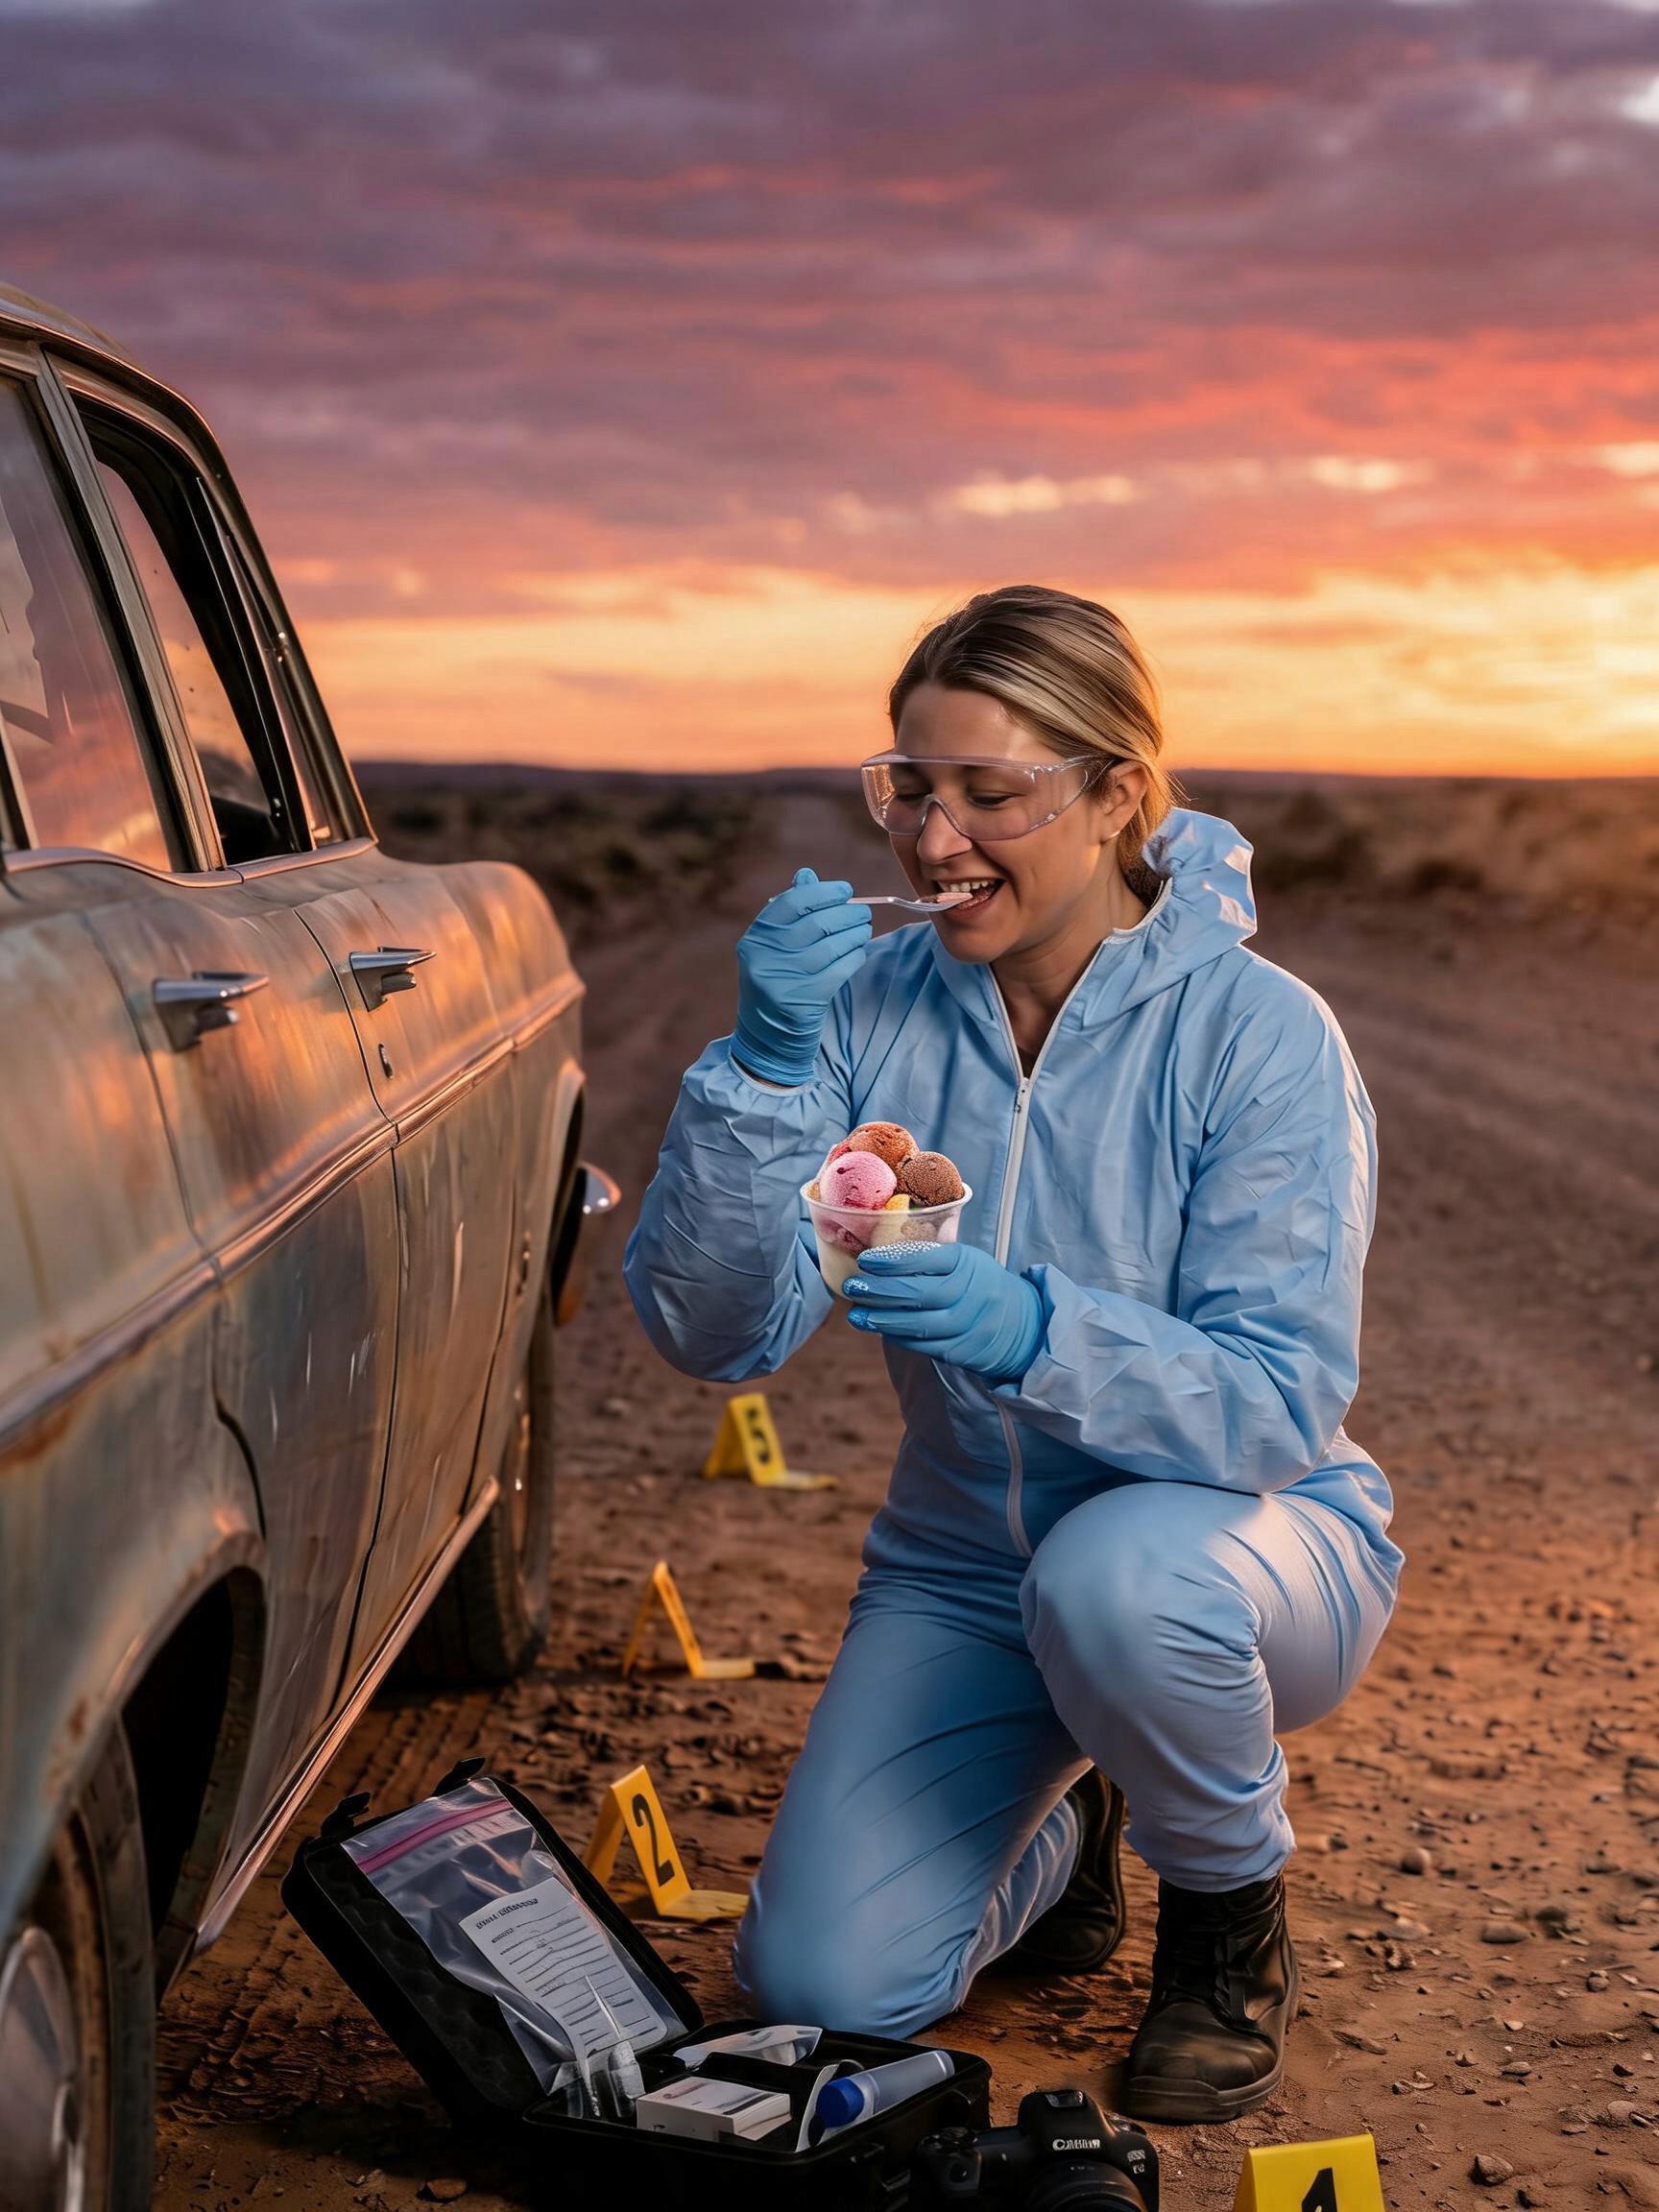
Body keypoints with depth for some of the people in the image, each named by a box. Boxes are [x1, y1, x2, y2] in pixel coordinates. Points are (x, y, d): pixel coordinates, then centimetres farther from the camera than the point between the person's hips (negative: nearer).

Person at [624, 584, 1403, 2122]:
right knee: (821, 1984, -12)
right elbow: (709, 1332, -15)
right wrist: (761, 1065, -30)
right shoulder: (873, 1008, -9)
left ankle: (1234, 1925, -5)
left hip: (1248, 1535, -3)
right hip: (965, 1566, 4)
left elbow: (1282, 1402, -24)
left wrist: (1032, 1332, -41)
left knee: (1115, 1580, -38)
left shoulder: (1260, 1035, -18)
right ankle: (1059, 1829, 23)